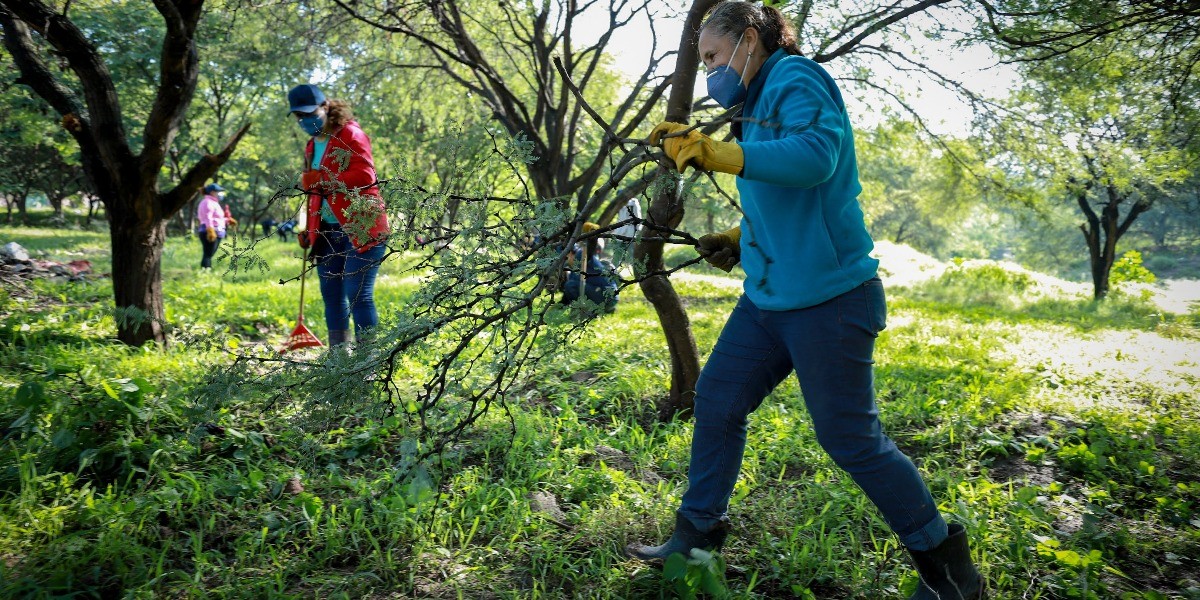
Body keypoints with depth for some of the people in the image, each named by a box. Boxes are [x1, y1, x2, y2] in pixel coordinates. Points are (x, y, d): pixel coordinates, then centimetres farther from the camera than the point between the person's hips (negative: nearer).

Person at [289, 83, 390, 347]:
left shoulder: (350, 134, -5)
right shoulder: (312, 146, 19)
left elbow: (365, 176, -18)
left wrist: (323, 180, -21)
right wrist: (308, 228, 19)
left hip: (360, 229, -8)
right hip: (328, 232, 8)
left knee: (358, 295, -11)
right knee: (332, 295, 10)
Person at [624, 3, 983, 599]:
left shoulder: (796, 77, -9)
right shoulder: (758, 105, 18)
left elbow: (816, 154, -29)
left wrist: (716, 153, -32)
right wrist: (739, 236, 12)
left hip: (826, 299, -9)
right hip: (768, 298, 9)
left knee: (850, 438, -1)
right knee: (716, 400, 9)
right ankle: (697, 537, 25)